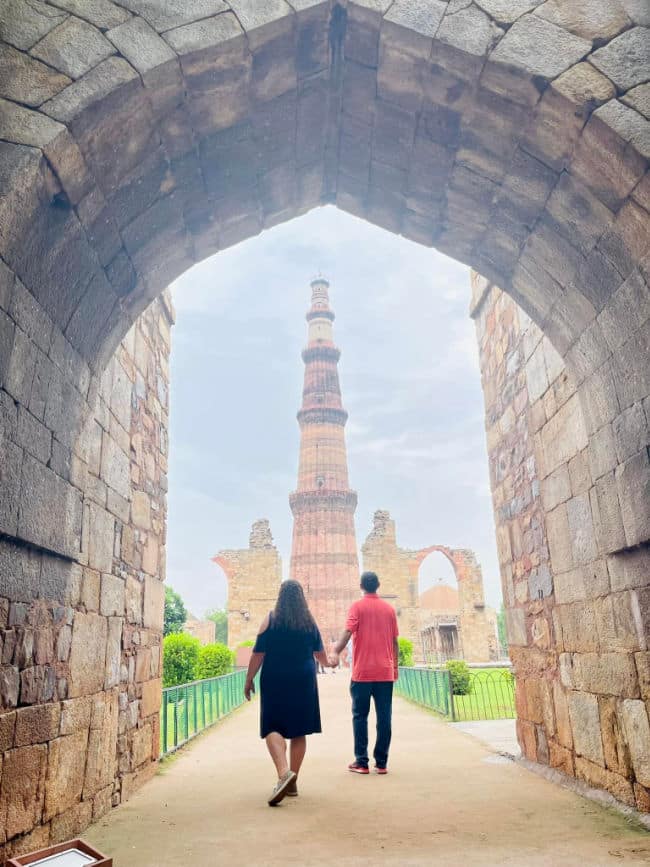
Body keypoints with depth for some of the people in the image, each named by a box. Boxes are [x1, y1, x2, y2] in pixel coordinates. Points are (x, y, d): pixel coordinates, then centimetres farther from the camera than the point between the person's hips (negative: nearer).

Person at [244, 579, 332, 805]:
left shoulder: (271, 619, -4)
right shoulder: (310, 622, 5)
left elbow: (258, 653, -7)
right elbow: (320, 654, 15)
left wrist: (249, 680, 3)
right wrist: (328, 663, 37)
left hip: (274, 681, -3)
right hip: (303, 681, 3)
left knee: (273, 728, -2)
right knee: (299, 731, 12)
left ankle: (284, 772, -25)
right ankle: (292, 782, 18)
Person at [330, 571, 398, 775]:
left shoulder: (357, 606, -2)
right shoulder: (389, 608, 8)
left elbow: (348, 632, -15)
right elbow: (394, 641, 11)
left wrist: (335, 653, -14)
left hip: (362, 672, -2)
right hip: (385, 672, 3)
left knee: (360, 716, 6)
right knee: (384, 717, 6)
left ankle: (361, 762, 6)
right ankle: (382, 763, 8)